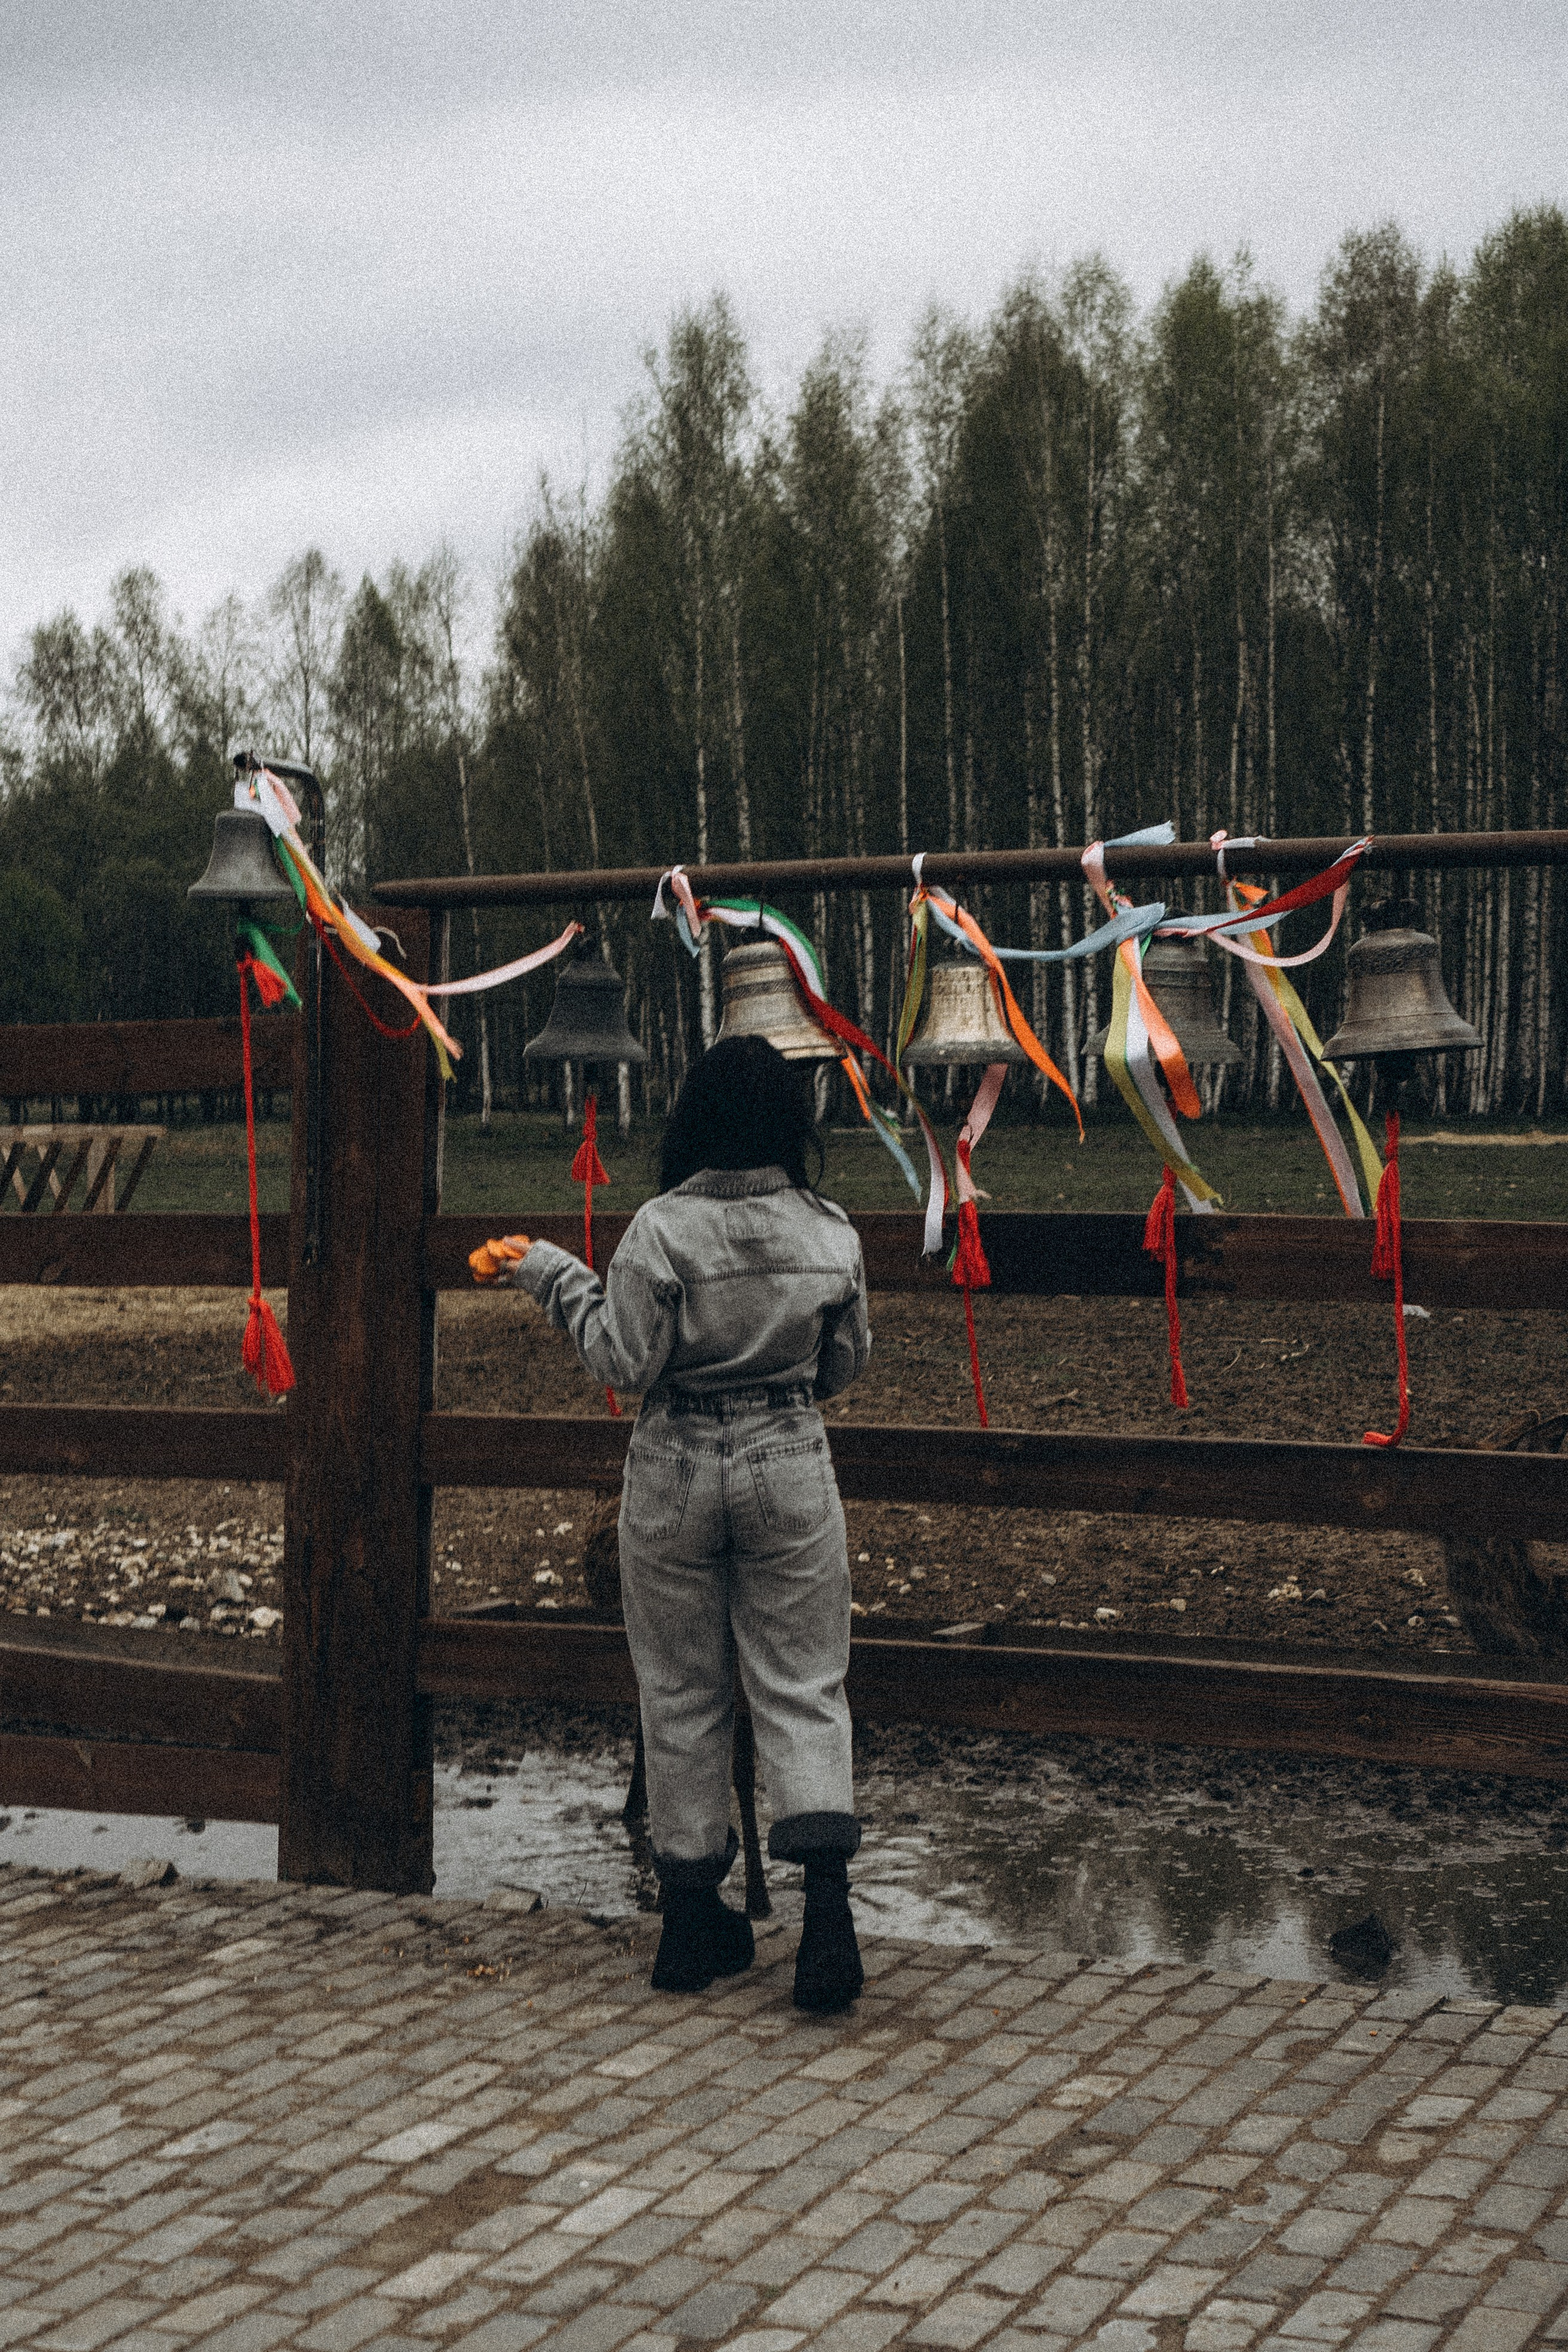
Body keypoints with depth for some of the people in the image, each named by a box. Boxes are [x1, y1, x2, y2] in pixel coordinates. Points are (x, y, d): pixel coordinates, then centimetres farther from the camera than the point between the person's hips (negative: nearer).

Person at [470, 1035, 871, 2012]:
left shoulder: (663, 1230, -13)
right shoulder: (830, 1233, -3)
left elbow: (622, 1362, -12)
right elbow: (843, 1367, 6)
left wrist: (554, 1275, -3)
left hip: (675, 1473, -1)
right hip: (791, 1468, 1)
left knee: (683, 1695, 11)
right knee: (804, 1688, 6)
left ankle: (694, 1916, 19)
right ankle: (828, 1907, -7)